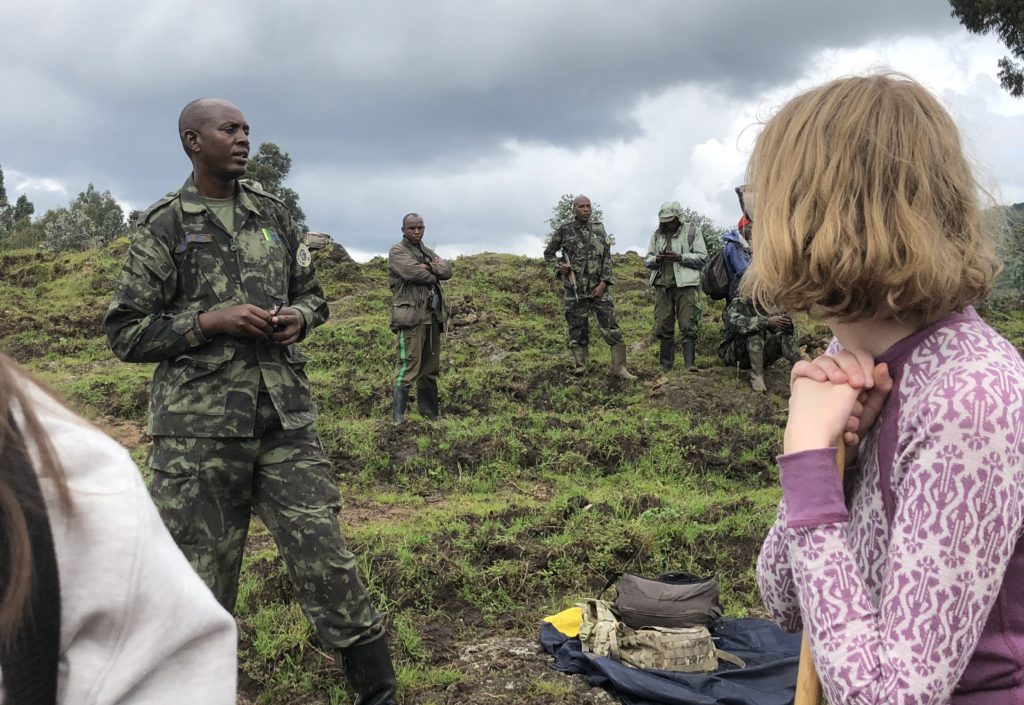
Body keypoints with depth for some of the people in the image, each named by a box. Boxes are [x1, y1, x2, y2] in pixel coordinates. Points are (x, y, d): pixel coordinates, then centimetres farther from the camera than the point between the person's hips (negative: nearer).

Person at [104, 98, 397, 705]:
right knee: (201, 572, 7)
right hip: (199, 426, -2)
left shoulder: (273, 214, 12)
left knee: (324, 556, 1)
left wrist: (300, 318, -2)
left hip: (286, 417, 3)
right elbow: (126, 333, 0)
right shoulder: (163, 227, 1)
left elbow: (312, 292, 21)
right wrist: (209, 321, -14)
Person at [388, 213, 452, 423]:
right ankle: (398, 415, -13)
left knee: (431, 366, 14)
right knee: (409, 366, -14)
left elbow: (447, 270, 6)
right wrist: (433, 275, -1)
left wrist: (429, 267, -12)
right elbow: (412, 272, -18)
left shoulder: (428, 252, 21)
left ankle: (430, 411, 24)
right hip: (411, 316, -8)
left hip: (433, 316, 8)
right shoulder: (397, 251, -1)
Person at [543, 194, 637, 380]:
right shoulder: (563, 230, 1)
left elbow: (607, 257, 3)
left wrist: (604, 283, -7)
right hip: (574, 289, -1)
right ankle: (579, 366, 13)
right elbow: (548, 253, 12)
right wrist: (558, 266, -8)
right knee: (578, 329, 4)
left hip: (598, 287, 1)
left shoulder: (599, 228, 6)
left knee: (611, 326, -4)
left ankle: (619, 367, -1)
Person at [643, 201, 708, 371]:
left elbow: (702, 257, -1)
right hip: (662, 284, 4)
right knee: (663, 327, 4)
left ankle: (689, 363, -11)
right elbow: (647, 260, 17)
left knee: (688, 326, -10)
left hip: (685, 284, -4)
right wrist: (656, 259, -6)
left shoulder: (692, 231, 4)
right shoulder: (657, 234, 16)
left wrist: (680, 257, -14)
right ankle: (665, 365, 12)